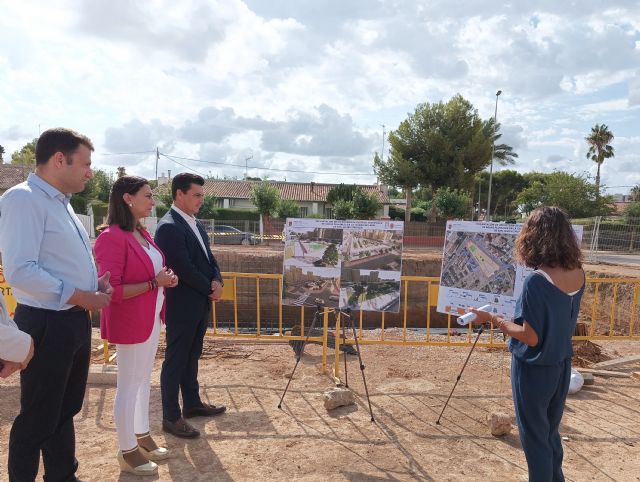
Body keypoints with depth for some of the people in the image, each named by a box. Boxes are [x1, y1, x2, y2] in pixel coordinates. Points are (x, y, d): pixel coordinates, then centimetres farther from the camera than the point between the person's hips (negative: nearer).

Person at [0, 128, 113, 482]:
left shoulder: (61, 202, 13)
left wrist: (95, 283, 3)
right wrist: (80, 296, -21)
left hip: (75, 320, 9)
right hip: (46, 324, -9)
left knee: (66, 410, 23)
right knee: (38, 417, 7)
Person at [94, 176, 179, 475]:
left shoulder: (143, 234, 8)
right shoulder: (112, 237, -19)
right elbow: (112, 291, -22)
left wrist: (166, 277, 3)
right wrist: (154, 283, -22)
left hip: (151, 319, 9)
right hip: (130, 323, -9)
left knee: (144, 380, 19)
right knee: (128, 386, 5)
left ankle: (141, 436, 35)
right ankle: (127, 452, 22)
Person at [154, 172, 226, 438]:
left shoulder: (196, 225, 11)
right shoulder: (169, 227, -18)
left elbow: (208, 258, 13)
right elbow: (184, 268, -22)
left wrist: (217, 281, -6)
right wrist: (209, 289, -11)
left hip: (201, 303, 9)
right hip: (182, 305, -9)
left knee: (191, 357, 19)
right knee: (175, 360, 3)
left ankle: (192, 403, 33)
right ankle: (171, 417, 16)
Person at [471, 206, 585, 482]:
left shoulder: (537, 281, -26)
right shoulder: (578, 275, -3)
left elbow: (531, 337, -22)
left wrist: (492, 319, -13)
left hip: (534, 369, -7)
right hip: (562, 365, 7)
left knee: (535, 437, 12)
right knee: (550, 432, 25)